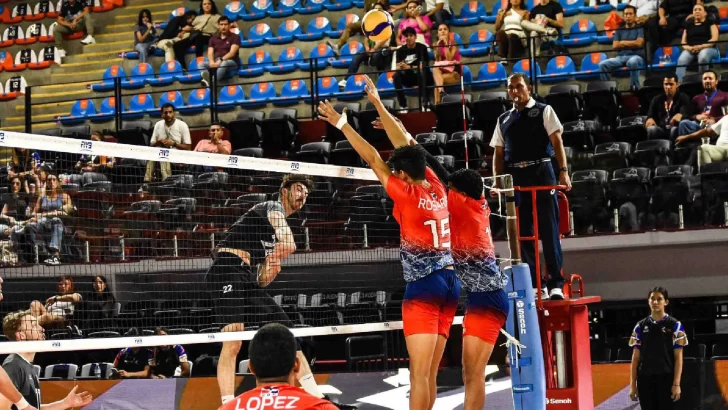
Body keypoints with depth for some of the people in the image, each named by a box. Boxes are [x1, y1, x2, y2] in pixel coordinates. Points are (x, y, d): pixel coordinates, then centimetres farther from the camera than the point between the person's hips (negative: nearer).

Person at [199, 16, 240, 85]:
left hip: (230, 62, -4)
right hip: (215, 62, 4)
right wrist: (212, 62, -17)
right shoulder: (213, 38, 19)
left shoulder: (235, 37, 6)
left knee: (224, 63, -40)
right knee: (201, 64, -23)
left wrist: (220, 60, -23)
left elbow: (232, 53, -8)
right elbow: (210, 53, 7)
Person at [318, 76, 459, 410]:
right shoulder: (437, 188, 9)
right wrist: (378, 104, 24)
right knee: (429, 375, 9)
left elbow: (373, 159, -4)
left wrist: (341, 124, 4)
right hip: (450, 282, 8)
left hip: (424, 286, -8)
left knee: (420, 375, -11)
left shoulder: (408, 194, -8)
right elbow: (405, 146, 17)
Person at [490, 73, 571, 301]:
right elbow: (498, 154, 15)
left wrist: (563, 171, -14)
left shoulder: (543, 111, 5)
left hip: (541, 172, -4)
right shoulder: (503, 120, 16)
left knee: (549, 229, -5)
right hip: (515, 177, 4)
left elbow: (557, 141, -3)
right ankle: (533, 286, 8)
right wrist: (497, 181, 3)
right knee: (522, 232, 3)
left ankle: (556, 283, -2)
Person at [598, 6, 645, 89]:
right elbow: (615, 46, 6)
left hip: (636, 56, -4)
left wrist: (623, 42, 3)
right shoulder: (619, 30, 18)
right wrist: (632, 44, 1)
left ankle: (635, 88, -32)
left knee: (632, 62, -43)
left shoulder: (640, 29, 8)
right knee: (603, 64, -22)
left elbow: (638, 43, -8)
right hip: (621, 57, 4)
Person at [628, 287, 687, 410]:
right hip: (645, 379, 3)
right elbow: (635, 357, 9)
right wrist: (632, 384, 4)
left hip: (666, 379, -3)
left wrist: (676, 384, -10)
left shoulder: (674, 326, 0)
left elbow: (678, 357, -3)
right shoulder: (641, 326, 7)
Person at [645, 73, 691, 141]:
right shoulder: (657, 99, 20)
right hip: (661, 130, 2)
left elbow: (685, 113, -10)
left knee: (675, 130, -37)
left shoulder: (683, 98, 9)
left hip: (675, 129, -2)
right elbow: (650, 115, 8)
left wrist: (680, 115, -38)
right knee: (651, 129, -31)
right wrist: (650, 119, -20)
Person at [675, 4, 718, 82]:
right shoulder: (688, 24, 22)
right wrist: (689, 48, -10)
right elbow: (683, 42, 15)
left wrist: (701, 46, -17)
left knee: (703, 57, -40)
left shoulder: (710, 22, 13)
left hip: (707, 48, -2)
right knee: (681, 60, -32)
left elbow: (714, 38, -1)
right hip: (690, 50, 3)